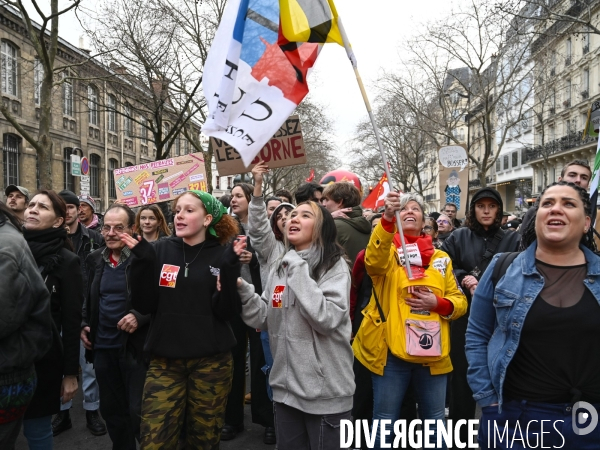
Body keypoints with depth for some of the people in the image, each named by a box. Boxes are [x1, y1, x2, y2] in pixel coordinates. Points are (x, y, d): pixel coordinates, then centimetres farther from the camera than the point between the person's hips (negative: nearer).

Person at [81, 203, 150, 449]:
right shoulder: (95, 258, 6)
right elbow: (89, 298, 18)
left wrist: (140, 317, -23)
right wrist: (84, 324, 6)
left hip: (135, 346, -6)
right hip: (102, 346, 6)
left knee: (138, 411, 2)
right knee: (111, 409, 18)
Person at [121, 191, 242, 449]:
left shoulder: (222, 255, -3)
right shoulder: (161, 249, 1)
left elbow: (228, 312, -10)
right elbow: (144, 305, -3)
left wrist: (229, 270, -22)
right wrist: (142, 262, -13)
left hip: (211, 361, -1)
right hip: (164, 361, 1)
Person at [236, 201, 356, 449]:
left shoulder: (334, 265, -11)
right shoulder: (280, 266, 7)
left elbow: (326, 318, -25)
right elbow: (263, 319, 6)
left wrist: (298, 270, -23)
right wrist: (241, 288, -8)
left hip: (325, 392, -5)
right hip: (285, 386, 6)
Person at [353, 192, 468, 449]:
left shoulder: (441, 258, 10)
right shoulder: (386, 251, -1)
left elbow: (459, 301, 10)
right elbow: (374, 261, -27)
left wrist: (438, 303, -12)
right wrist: (387, 218, -40)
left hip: (432, 354, 3)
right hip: (392, 352, -3)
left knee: (435, 422, 17)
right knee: (385, 422, 9)